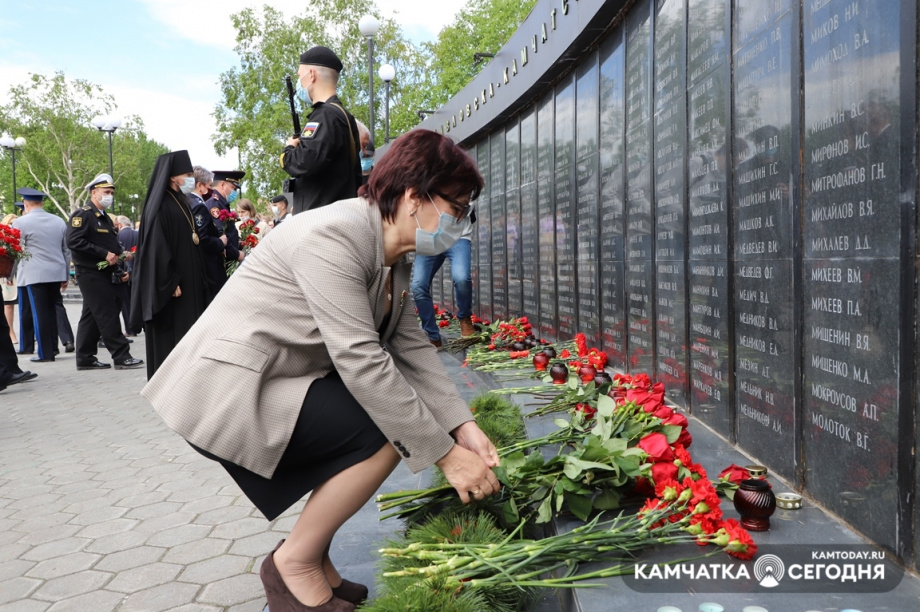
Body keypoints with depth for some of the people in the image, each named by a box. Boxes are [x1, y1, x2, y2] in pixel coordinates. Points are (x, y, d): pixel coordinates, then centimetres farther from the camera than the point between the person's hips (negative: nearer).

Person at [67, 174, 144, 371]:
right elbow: (73, 241, -22)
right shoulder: (83, 215, -10)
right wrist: (104, 254, -22)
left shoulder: (105, 218, 19)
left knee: (91, 316, 11)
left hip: (104, 275, 9)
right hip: (90, 274, -9)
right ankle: (122, 357, -7)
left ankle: (85, 359, 17)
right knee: (108, 315, -9)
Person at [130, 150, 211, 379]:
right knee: (170, 339, -4)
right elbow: (156, 248, -19)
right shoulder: (160, 206, -12)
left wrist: (198, 281, 15)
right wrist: (170, 283, -21)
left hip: (188, 283, 9)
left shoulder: (181, 204, 15)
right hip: (171, 287, -9)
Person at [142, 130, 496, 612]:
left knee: (402, 414, 6)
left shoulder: (395, 256, 6)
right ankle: (294, 563, 0)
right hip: (229, 390, -10)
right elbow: (360, 361, -29)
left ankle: (315, 561, 16)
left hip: (280, 381, 10)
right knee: (387, 432, -20)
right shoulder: (334, 237, -24)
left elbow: (412, 346, 1)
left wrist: (464, 427, -9)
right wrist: (446, 455, -25)